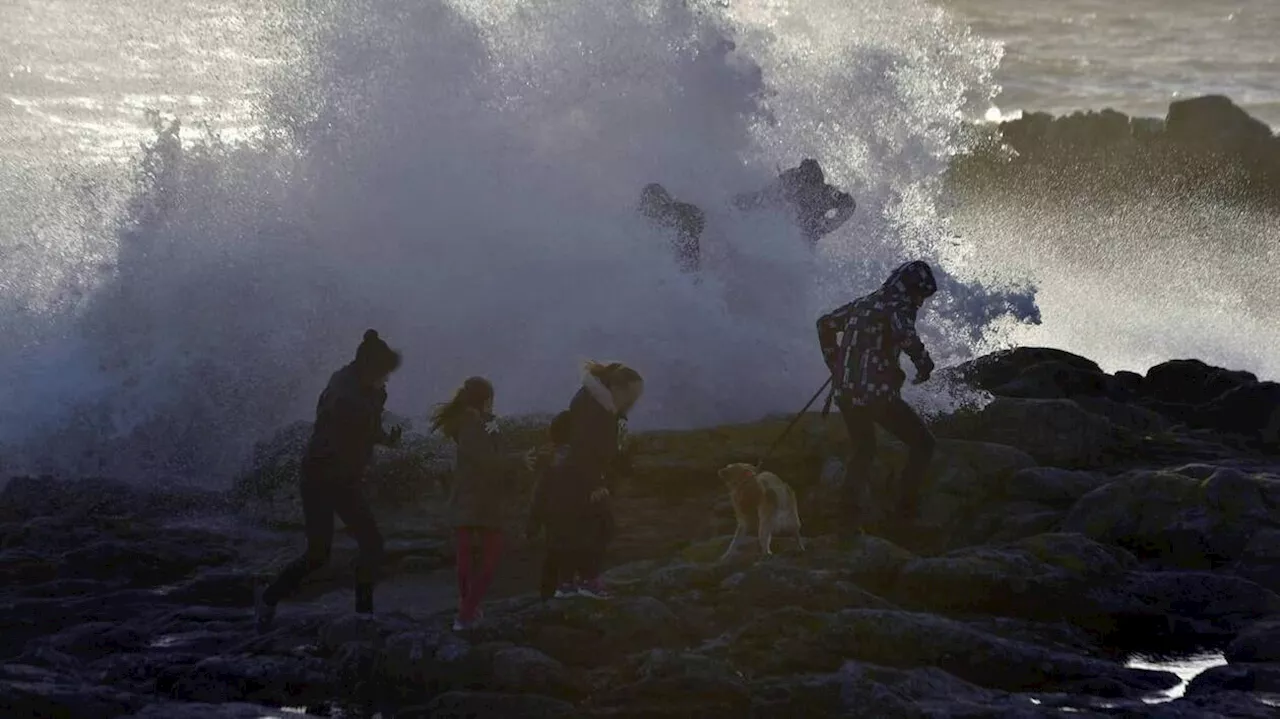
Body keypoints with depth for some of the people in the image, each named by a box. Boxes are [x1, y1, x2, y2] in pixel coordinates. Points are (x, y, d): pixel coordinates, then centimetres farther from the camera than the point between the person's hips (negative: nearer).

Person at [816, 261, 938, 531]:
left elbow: (825, 324, 24)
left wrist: (835, 364, 28)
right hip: (877, 394, -7)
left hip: (845, 393, 7)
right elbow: (905, 335, -29)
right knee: (922, 443, 8)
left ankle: (848, 509, 20)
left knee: (863, 451, 27)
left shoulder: (863, 304, 15)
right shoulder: (898, 307, -8)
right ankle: (907, 508, 1)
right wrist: (924, 364, -12)